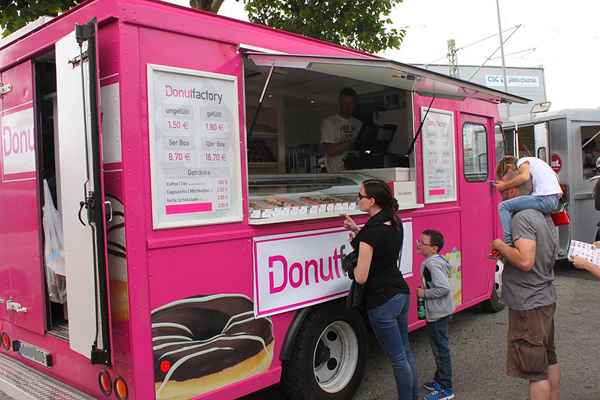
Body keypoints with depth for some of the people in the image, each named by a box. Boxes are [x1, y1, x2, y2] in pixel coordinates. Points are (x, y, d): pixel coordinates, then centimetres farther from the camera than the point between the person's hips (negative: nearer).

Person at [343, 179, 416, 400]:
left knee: (398, 358, 6)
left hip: (382, 301, -9)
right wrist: (358, 232, 11)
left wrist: (355, 241, -7)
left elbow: (361, 277, -21)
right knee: (405, 351, 21)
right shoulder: (395, 222, 2)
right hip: (402, 293, 9)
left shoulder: (371, 231, -22)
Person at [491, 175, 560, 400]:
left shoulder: (522, 218, -19)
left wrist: (501, 246, -14)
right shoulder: (546, 218, 10)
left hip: (528, 305, -10)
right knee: (549, 360, 23)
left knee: (535, 370, -1)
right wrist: (505, 255, 10)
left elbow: (525, 261, -29)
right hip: (547, 300, 10)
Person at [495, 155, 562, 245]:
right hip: (555, 200, 10)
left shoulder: (521, 161, 4)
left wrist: (504, 186, -9)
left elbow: (524, 177, -19)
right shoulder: (531, 161, 31)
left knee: (503, 206, -10)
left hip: (544, 198, -10)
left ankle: (509, 243, -20)